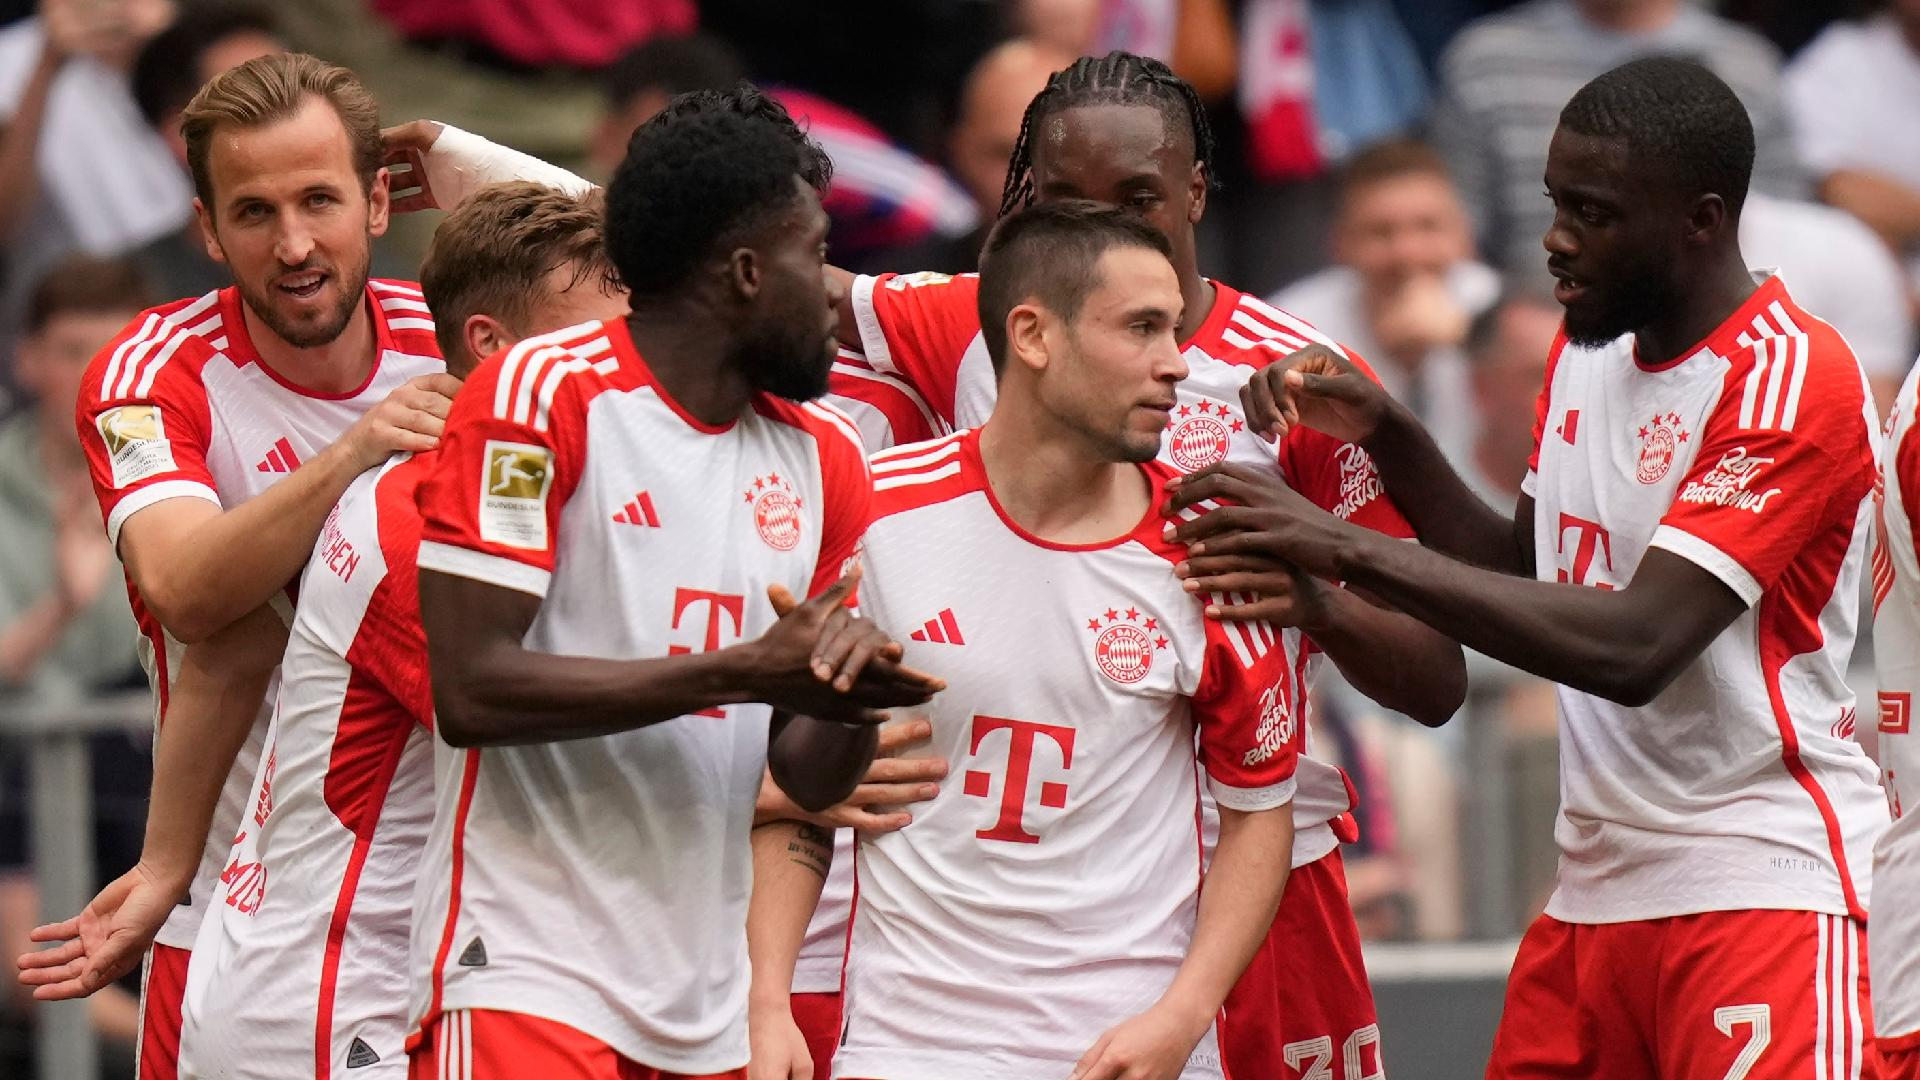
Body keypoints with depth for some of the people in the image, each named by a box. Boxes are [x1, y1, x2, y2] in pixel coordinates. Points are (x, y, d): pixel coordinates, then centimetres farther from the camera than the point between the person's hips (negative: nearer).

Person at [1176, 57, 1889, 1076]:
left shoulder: (1794, 380, -16)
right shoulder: (1584, 353, 12)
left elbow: (1634, 646, -26)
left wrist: (1350, 550, -27)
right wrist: (1384, 434, 8)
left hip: (1759, 879, -8)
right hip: (1597, 882, 8)